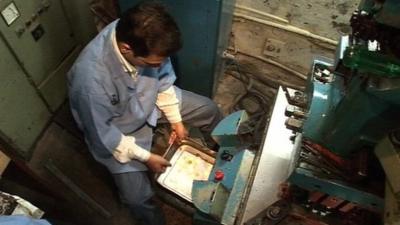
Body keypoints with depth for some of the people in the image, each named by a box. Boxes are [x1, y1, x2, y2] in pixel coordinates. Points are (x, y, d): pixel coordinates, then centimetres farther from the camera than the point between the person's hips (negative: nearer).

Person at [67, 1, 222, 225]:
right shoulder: (91, 79, -41)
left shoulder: (146, 40, -26)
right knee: (137, 196, -11)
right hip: (117, 132, -4)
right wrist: (146, 157, -17)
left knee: (209, 109, 8)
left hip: (151, 101, 5)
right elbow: (103, 135, -25)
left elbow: (164, 79, -6)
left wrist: (176, 119, -1)